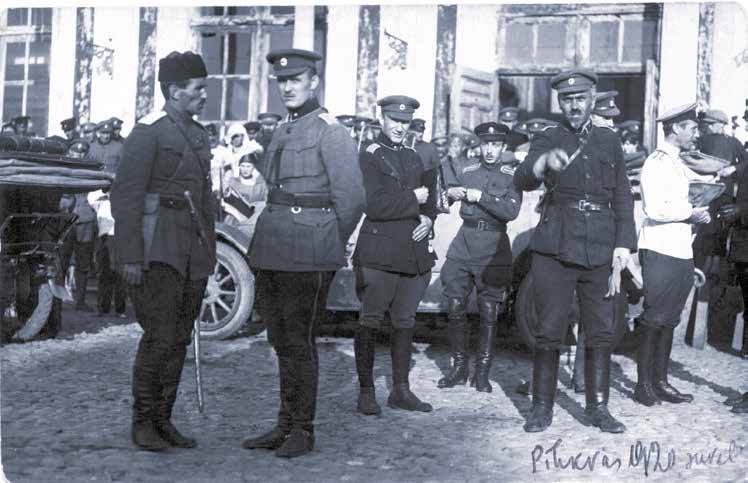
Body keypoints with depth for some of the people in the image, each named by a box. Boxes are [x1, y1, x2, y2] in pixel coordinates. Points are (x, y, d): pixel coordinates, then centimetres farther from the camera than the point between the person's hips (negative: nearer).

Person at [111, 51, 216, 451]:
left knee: (179, 338, 8)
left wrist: (209, 251, 18)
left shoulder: (199, 135, 17)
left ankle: (162, 420, 17)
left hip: (194, 252, 8)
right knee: (160, 336, -9)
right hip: (158, 249, -7)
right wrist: (130, 256, -17)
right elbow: (125, 196, -12)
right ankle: (142, 422, 5)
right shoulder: (147, 132, -7)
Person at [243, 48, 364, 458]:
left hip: (307, 256, -8)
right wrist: (265, 245, 16)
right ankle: (285, 425, 22)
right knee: (280, 341, 12)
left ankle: (303, 431, 9)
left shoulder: (329, 131, -8)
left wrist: (330, 248, -1)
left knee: (299, 342, -2)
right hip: (271, 253, 8)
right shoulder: (283, 132, 16)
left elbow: (352, 198, -10)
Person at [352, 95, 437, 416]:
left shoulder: (414, 158, 17)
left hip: (414, 253, 7)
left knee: (405, 323, 12)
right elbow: (374, 204, -17)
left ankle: (401, 390, 21)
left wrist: (428, 218, 1)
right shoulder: (369, 157, -4)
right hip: (378, 253, -6)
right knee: (370, 323, 0)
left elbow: (430, 194, 22)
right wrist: (413, 200, -9)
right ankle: (366, 391, 9)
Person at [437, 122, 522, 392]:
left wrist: (481, 197, -17)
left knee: (489, 314, 0)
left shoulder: (511, 175, 2)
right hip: (463, 247, 3)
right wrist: (451, 194, -2)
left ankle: (482, 372, 11)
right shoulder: (468, 172, 12)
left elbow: (511, 211, -11)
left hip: (493, 251, -3)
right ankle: (459, 367, 13)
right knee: (455, 309, 0)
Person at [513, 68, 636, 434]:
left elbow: (622, 197, 13)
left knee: (601, 333, 6)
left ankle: (598, 407, 17)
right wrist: (544, 162, -36)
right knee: (549, 333, -1)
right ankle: (542, 408, 9)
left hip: (600, 253, 3)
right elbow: (522, 181, -14)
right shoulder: (547, 140, 4)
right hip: (554, 251, -3)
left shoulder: (609, 141, 13)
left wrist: (624, 244, 2)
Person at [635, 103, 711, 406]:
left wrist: (698, 212, 8)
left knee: (669, 319, 12)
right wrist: (691, 213, -11)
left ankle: (660, 382, 19)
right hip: (660, 252, -9)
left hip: (681, 252, 9)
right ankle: (643, 385, 3)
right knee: (654, 319, -4)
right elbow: (656, 209, -20)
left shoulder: (678, 163, 18)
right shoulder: (657, 161, -11)